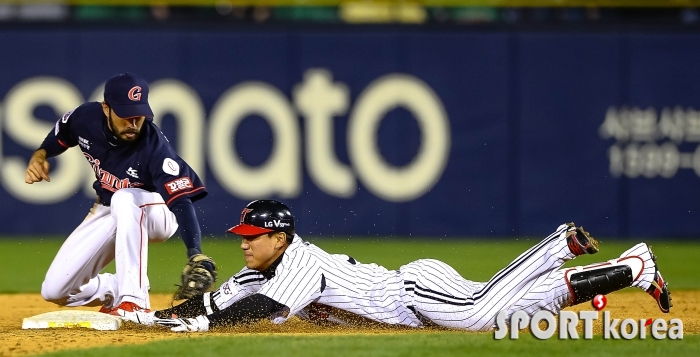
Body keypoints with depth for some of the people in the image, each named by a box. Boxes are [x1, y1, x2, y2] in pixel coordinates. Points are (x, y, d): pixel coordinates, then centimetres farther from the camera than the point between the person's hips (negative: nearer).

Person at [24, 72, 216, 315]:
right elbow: (60, 136, 6)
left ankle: (134, 300, -39)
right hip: (107, 213, 5)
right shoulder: (86, 118, -19)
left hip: (154, 214, -5)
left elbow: (181, 201, -43)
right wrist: (40, 155, -15)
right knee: (54, 291, -4)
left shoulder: (155, 147, -34)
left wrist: (195, 255, -58)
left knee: (123, 199, -42)